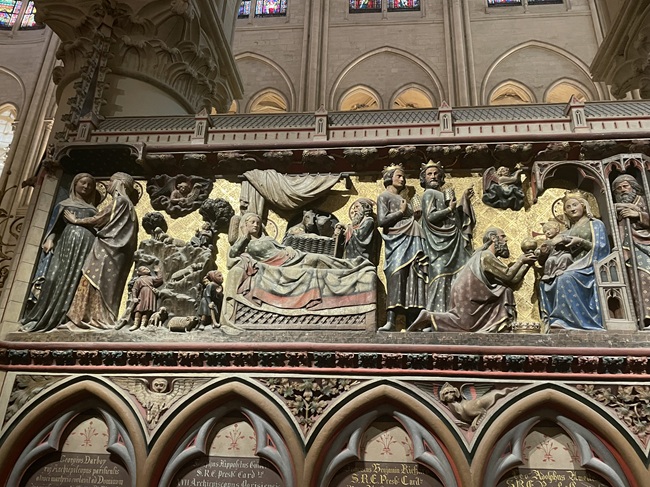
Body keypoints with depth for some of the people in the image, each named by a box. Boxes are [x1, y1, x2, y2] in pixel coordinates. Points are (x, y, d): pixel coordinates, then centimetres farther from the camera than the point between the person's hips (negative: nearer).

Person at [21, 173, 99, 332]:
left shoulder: (93, 209, 25)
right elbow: (55, 226, 10)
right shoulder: (64, 204, 19)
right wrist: (49, 240, -6)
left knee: (79, 281, -10)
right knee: (57, 277, -13)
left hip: (88, 245, 2)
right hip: (68, 242, -2)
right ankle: (42, 317, -11)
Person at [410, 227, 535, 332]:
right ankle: (430, 318, -8)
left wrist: (526, 264, 11)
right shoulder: (486, 256, -11)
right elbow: (508, 276, -14)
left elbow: (512, 281, 15)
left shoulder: (490, 257, 18)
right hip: (467, 297, -9)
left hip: (470, 296, 9)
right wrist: (520, 261, -2)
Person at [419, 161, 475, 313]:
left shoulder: (441, 195, 24)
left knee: (453, 280, 2)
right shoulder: (429, 194, -2)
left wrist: (464, 200, 16)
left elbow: (457, 217, 24)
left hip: (452, 242, 9)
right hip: (441, 244, -9)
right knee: (441, 279, -14)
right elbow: (430, 216, -18)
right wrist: (449, 209, -9)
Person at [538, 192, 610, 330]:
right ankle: (551, 319, -25)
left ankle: (567, 320, -40)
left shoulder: (595, 224, 10)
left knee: (566, 279, -37)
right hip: (573, 268, 6)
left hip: (590, 267, -6)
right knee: (545, 283, -20)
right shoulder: (568, 232, 25)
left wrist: (581, 242, -14)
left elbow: (600, 248, -3)